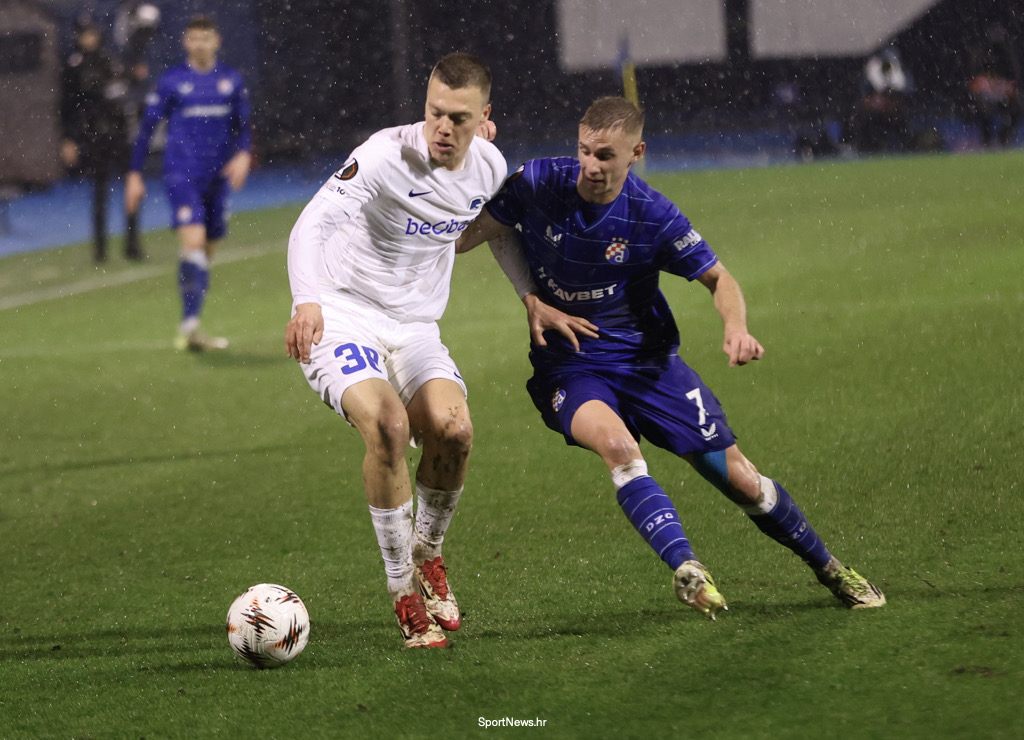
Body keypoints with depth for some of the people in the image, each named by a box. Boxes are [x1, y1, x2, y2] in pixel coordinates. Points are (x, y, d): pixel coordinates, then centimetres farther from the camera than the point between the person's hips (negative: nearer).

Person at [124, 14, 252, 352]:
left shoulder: (231, 80, 8)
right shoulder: (171, 81, -2)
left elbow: (243, 125, 15)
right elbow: (146, 128, 3)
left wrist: (243, 154, -5)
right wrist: (134, 175, 0)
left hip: (217, 178, 5)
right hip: (181, 174, -4)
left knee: (206, 255, 8)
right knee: (193, 244, -21)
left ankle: (190, 330, 18)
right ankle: (190, 326, -23)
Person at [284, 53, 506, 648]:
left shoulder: (489, 167, -2)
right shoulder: (386, 154, -22)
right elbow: (312, 224, -32)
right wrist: (307, 301, -48)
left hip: (414, 325, 5)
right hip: (342, 316, -5)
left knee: (453, 429, -22)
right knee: (388, 425, -30)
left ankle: (428, 554, 8)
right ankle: (404, 591, -14)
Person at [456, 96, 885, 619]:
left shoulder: (653, 217, -13)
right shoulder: (537, 184, -13)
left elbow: (718, 278, -3)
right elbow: (477, 233, 0)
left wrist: (736, 329, -25)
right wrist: (531, 301, -14)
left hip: (647, 358, 1)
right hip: (569, 365, -1)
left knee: (740, 479, 0)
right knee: (617, 444, -36)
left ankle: (831, 571, 22)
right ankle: (686, 572, -38)